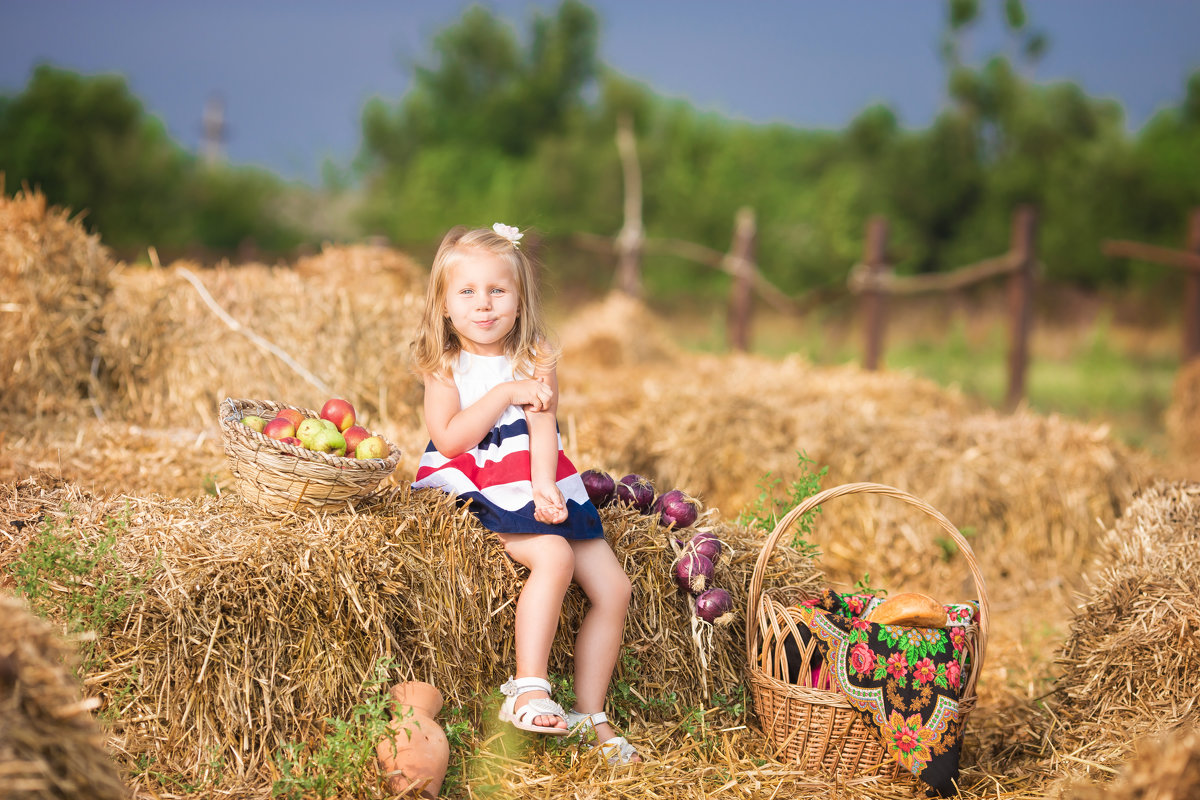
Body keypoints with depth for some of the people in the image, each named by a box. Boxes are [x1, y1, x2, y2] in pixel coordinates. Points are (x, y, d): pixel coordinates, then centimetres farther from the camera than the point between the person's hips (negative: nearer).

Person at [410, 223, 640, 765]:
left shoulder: (536, 362, 5)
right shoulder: (442, 366, 1)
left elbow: (542, 427, -9)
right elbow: (449, 439, -12)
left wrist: (544, 488, -26)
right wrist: (506, 393, -15)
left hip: (539, 488, 5)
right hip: (475, 490, -4)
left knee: (613, 588, -4)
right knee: (553, 556, -31)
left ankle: (589, 715, 4)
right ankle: (527, 691, -32)